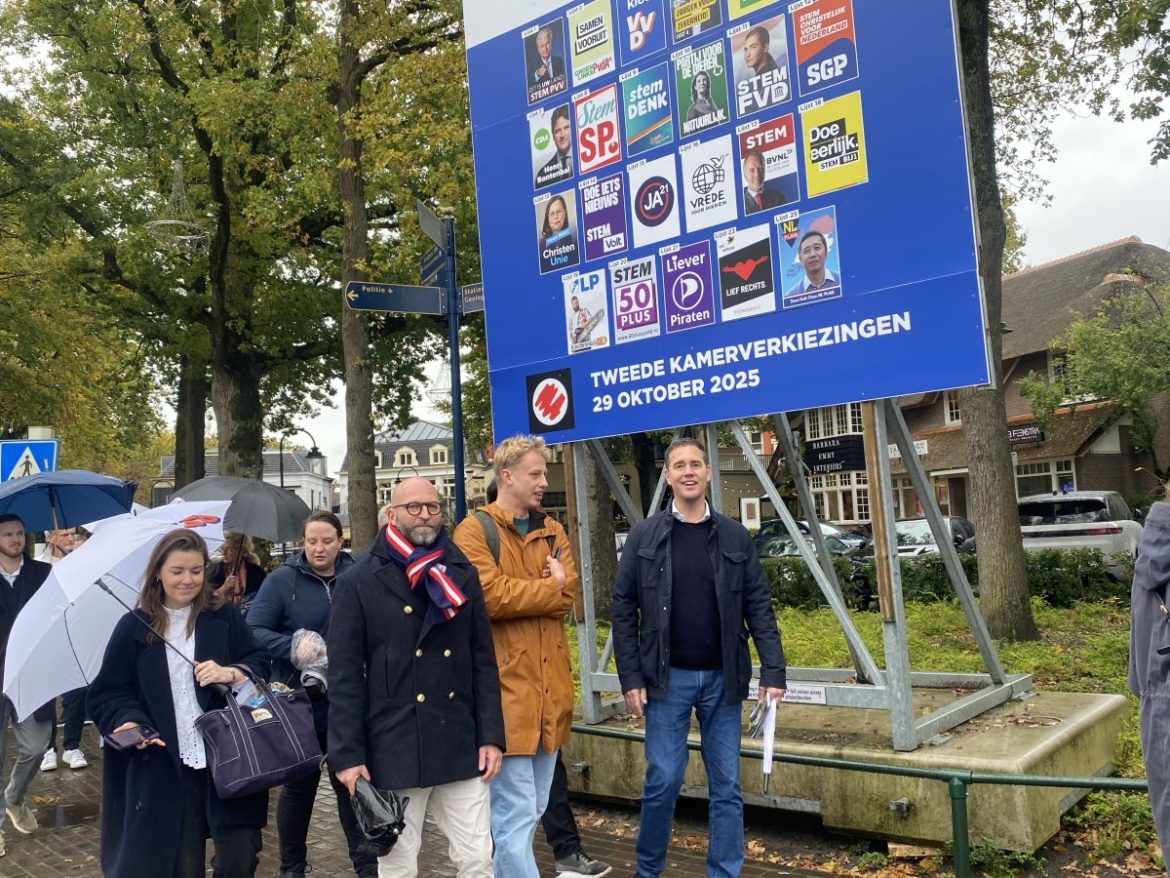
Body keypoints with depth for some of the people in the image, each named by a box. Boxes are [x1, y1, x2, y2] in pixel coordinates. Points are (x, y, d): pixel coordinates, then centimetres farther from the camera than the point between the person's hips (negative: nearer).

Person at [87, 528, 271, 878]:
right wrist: (130, 721, -13)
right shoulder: (134, 627, 4)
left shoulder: (225, 616, 6)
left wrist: (232, 673, -14)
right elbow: (109, 693, 6)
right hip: (167, 768, 0)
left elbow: (260, 664, 6)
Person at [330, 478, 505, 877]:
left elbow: (483, 662, 8)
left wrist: (491, 735, 2)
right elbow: (345, 676, -5)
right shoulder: (359, 582, -3)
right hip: (394, 752, -3)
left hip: (461, 747, 3)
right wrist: (348, 754, -8)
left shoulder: (462, 575, 7)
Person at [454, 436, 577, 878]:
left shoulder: (552, 531, 14)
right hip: (505, 689, -7)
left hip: (548, 689, 7)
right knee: (515, 815, -3)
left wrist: (521, 593, -15)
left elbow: (568, 594, 1)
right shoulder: (475, 530, -6)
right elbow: (491, 597, -19)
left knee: (531, 810, 17)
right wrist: (547, 588, -7)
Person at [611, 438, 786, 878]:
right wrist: (630, 677, -6)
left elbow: (758, 607, 2)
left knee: (726, 785, 7)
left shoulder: (734, 537, 3)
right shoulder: (644, 536, -1)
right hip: (668, 678, -2)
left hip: (722, 678, 2)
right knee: (663, 779, 2)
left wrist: (773, 671, -6)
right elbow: (623, 608, -1)